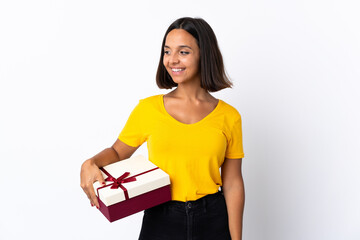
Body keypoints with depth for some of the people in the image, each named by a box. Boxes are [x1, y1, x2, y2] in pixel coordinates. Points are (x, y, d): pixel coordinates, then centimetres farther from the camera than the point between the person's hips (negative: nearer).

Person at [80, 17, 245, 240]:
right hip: (160, 221, 0)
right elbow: (117, 151, 7)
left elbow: (232, 184, -1)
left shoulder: (228, 116, -3)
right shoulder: (148, 108, -3)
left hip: (213, 221, 0)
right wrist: (91, 164, -14)